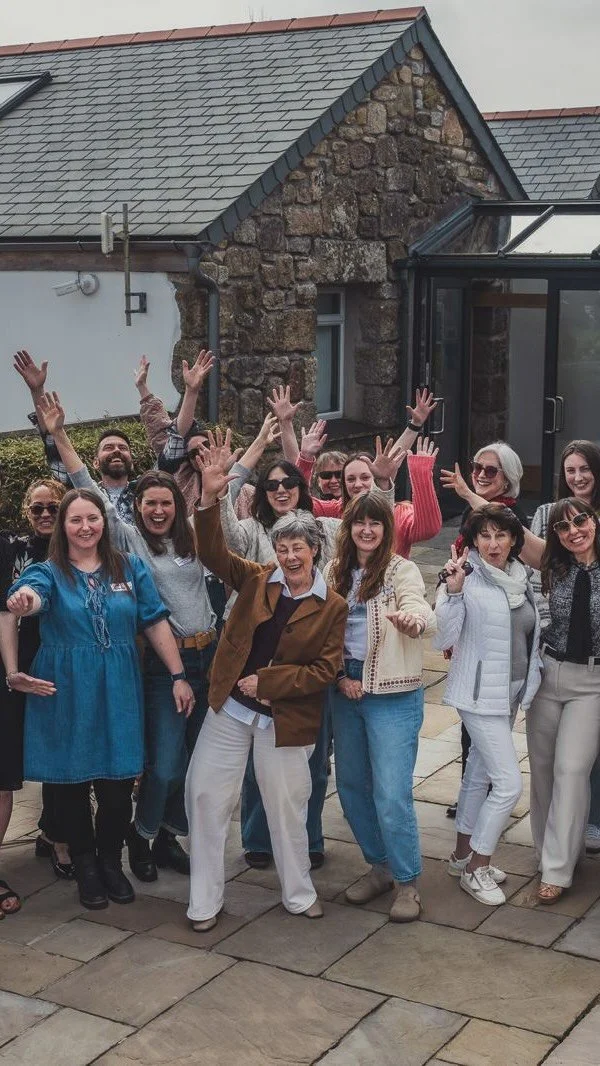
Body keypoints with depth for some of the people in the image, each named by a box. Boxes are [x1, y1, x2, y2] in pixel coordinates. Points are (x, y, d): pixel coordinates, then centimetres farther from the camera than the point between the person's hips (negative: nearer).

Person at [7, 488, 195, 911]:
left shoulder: (131, 568, 6)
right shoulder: (49, 572, -1)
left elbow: (156, 623, 5)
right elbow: (31, 592, -25)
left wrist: (179, 676, 1)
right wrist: (22, 600, -50)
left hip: (118, 691, 1)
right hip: (66, 695, -1)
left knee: (118, 786, 2)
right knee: (73, 784, 7)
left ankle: (111, 861, 25)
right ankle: (85, 867, 26)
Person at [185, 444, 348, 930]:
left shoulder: (332, 607, -6)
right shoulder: (256, 580, 1)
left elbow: (324, 669, -10)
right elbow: (213, 553, -9)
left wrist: (267, 681, -16)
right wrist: (210, 499, -24)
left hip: (286, 719, -2)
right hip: (230, 707, 2)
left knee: (287, 806, 10)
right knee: (206, 795, 1)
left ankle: (299, 894, 31)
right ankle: (205, 901, 13)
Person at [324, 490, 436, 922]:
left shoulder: (402, 570, -9)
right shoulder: (335, 571, 6)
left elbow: (422, 613, -28)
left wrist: (412, 619, -51)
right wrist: (340, 675, -2)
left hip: (393, 695, -5)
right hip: (346, 690, 6)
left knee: (391, 794, -8)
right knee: (352, 787, 13)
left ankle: (407, 882, 10)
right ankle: (381, 866, 32)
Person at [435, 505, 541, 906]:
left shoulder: (520, 578, 5)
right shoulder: (467, 578, -15)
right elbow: (444, 639, -19)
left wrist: (530, 683, 13)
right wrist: (453, 590, -31)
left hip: (512, 692, 7)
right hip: (479, 694, -7)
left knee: (479, 775, 18)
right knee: (509, 783, -10)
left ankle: (463, 855, 31)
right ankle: (476, 868, 4)